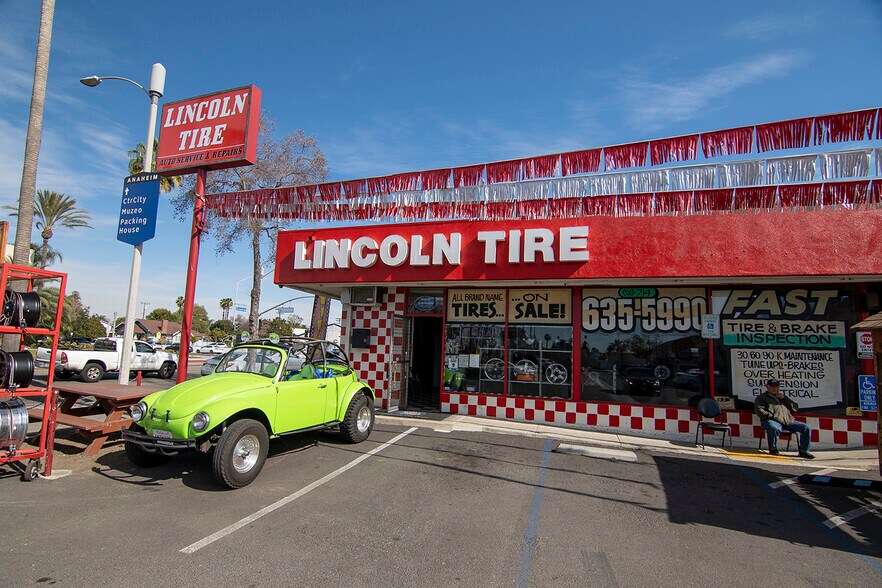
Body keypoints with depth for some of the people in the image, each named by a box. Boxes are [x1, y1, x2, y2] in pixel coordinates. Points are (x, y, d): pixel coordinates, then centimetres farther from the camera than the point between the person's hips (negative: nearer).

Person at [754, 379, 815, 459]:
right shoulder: (762, 397, 16)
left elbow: (795, 408, 19)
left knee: (807, 428, -11)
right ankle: (773, 449, -17)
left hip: (788, 421, 5)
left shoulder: (783, 397, 31)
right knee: (774, 429, -39)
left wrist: (784, 398, 8)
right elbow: (759, 411, 1)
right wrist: (772, 416, -12)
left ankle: (803, 451, -2)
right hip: (772, 421, -5)